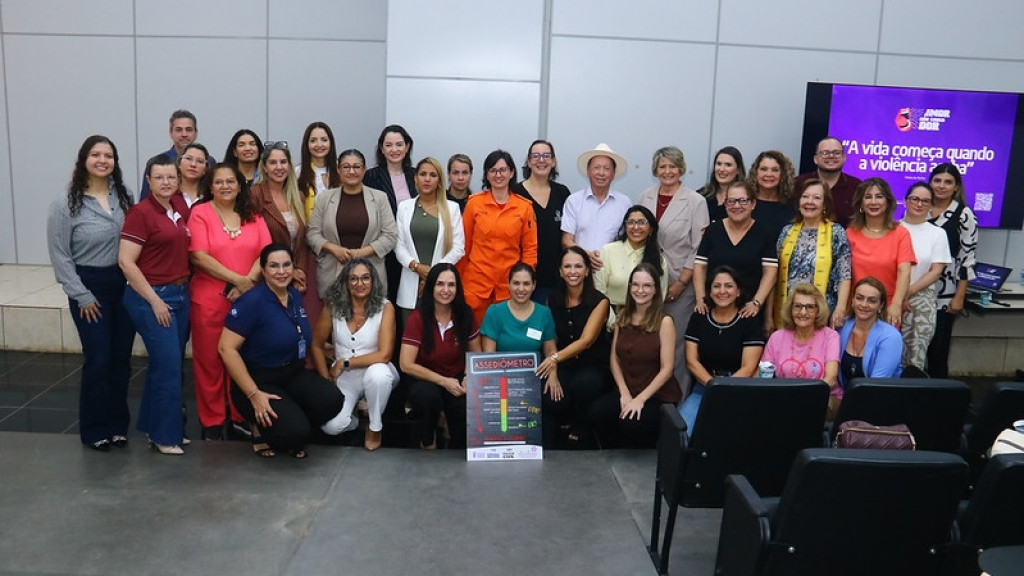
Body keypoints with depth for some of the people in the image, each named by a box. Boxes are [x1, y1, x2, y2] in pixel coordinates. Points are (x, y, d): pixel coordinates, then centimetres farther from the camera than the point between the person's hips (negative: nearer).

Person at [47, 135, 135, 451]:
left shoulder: (124, 197, 4)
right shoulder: (65, 203, -8)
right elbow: (59, 255, -7)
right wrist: (81, 295, -9)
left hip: (125, 285, 4)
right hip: (89, 287, -4)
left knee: (122, 357, 9)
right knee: (99, 359, -2)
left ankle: (117, 423, 23)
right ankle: (94, 429, 15)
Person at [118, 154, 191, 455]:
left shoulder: (181, 206, 7)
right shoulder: (141, 212, -12)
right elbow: (126, 262, -16)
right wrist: (154, 300, -15)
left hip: (181, 294, 7)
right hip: (152, 297, -7)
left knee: (168, 363, 14)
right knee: (168, 365, -4)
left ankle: (153, 425, 28)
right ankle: (165, 434, 10)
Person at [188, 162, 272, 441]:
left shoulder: (253, 216, 11)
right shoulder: (200, 213, -1)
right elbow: (199, 257, -11)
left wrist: (250, 280, -14)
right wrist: (237, 280, -14)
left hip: (248, 298, 3)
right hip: (209, 299, -3)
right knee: (210, 360, 5)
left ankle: (240, 415, 22)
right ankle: (212, 421, 16)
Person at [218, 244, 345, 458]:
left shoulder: (295, 296, 5)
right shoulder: (252, 301, -17)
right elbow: (226, 348, -21)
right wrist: (253, 394, -22)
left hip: (294, 375, 7)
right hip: (259, 380, -6)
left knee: (332, 399, -21)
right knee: (295, 432, -26)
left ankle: (291, 428, 6)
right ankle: (263, 430, 8)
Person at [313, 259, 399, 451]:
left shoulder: (385, 307, -13)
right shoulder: (333, 306, -8)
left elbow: (384, 355, -19)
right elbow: (316, 345, 2)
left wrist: (345, 363, -17)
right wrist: (326, 379, -4)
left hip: (375, 372, -1)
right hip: (343, 377, 1)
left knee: (378, 373, -38)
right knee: (331, 426, -23)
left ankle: (375, 427, -10)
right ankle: (355, 417, 15)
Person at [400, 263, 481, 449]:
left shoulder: (465, 314, -4)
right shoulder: (418, 317, -13)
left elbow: (476, 353, 8)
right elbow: (406, 365, -14)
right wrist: (443, 381, -19)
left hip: (458, 381, 2)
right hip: (426, 381, -2)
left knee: (468, 409, -29)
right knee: (427, 395, -36)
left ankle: (457, 452, 3)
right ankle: (427, 441, -4)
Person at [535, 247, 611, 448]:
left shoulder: (599, 301, -6)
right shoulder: (552, 301, 5)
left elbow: (586, 340, -17)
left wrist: (556, 358, -32)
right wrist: (551, 367, -9)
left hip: (594, 365, -2)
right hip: (564, 366, 2)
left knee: (582, 384, -36)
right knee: (553, 402, -30)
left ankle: (583, 436, -9)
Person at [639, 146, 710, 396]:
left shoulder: (695, 201, -3)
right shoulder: (645, 198, 9)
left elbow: (699, 248, -5)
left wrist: (681, 283, -10)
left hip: (680, 284, -3)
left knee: (676, 342, -3)